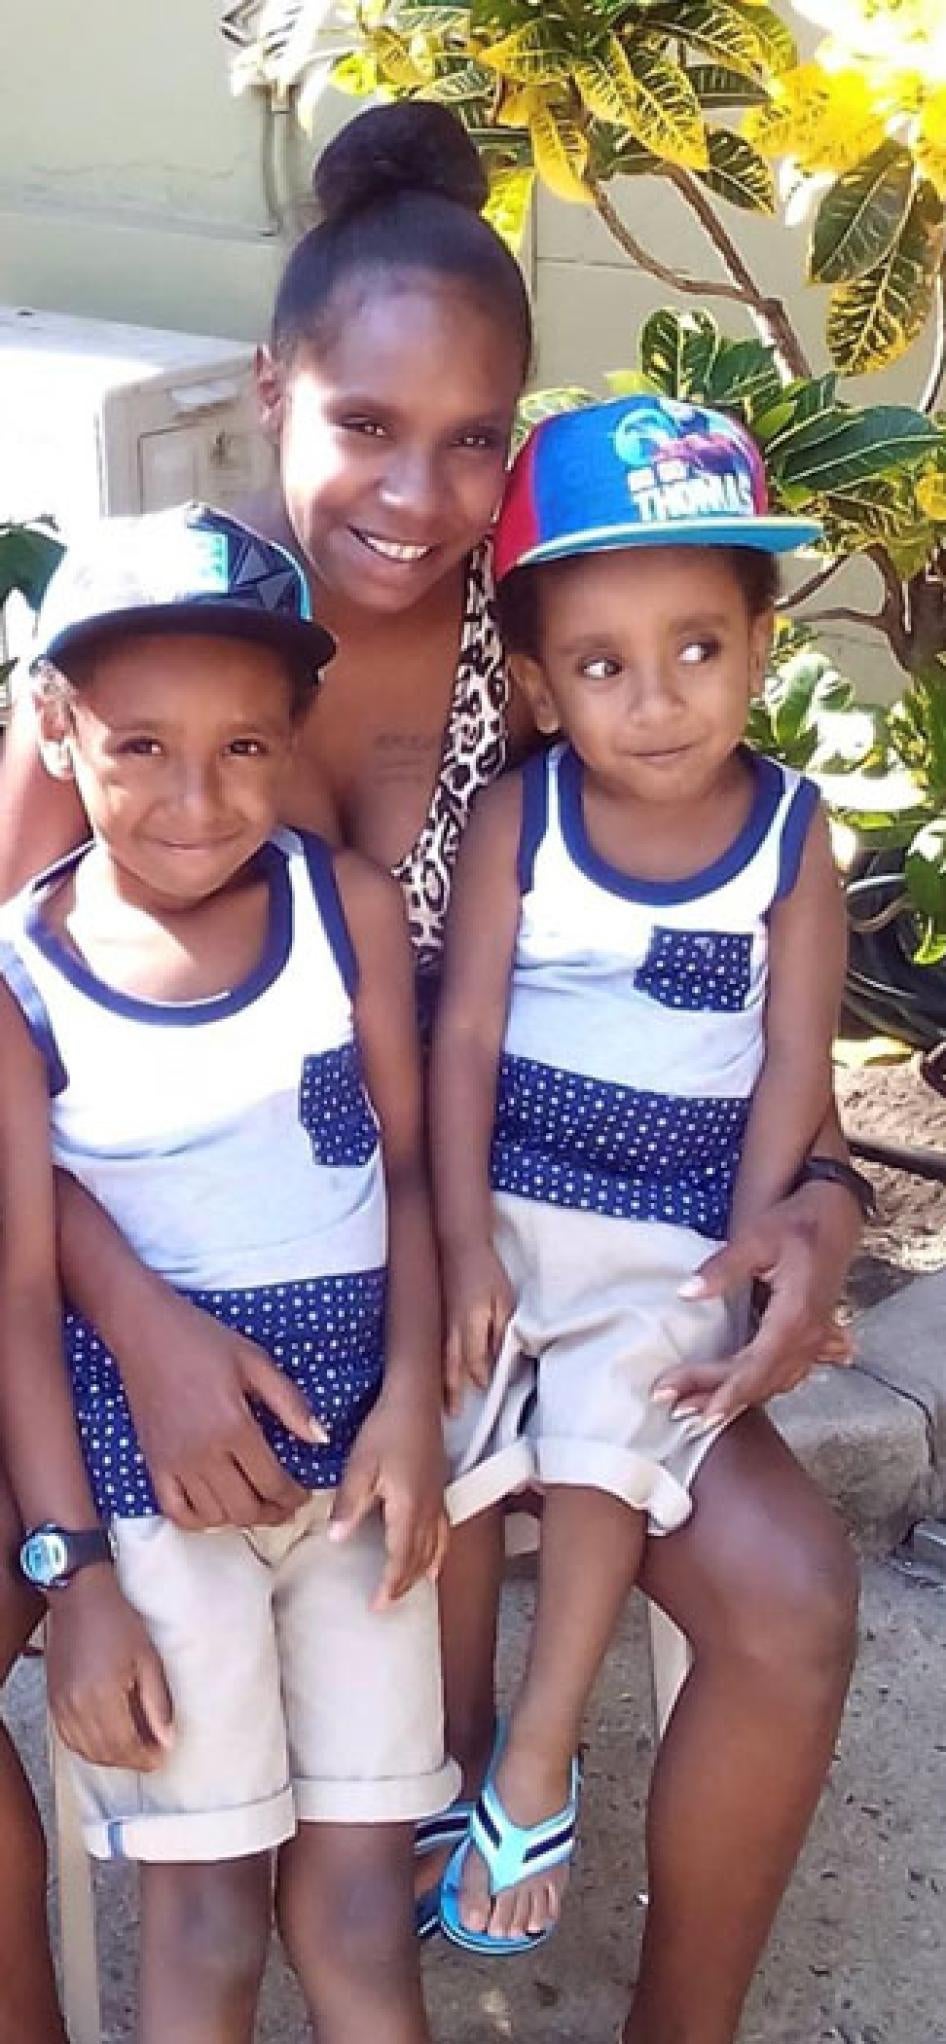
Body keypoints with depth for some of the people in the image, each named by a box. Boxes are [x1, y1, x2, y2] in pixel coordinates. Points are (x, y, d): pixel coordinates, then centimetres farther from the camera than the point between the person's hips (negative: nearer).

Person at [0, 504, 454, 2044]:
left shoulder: (350, 905, -3)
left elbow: (407, 1165, 4)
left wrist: (411, 1398, -8)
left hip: (353, 1440, 2)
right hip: (147, 1468, -2)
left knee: (360, 1906, 8)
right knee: (205, 1918, 4)